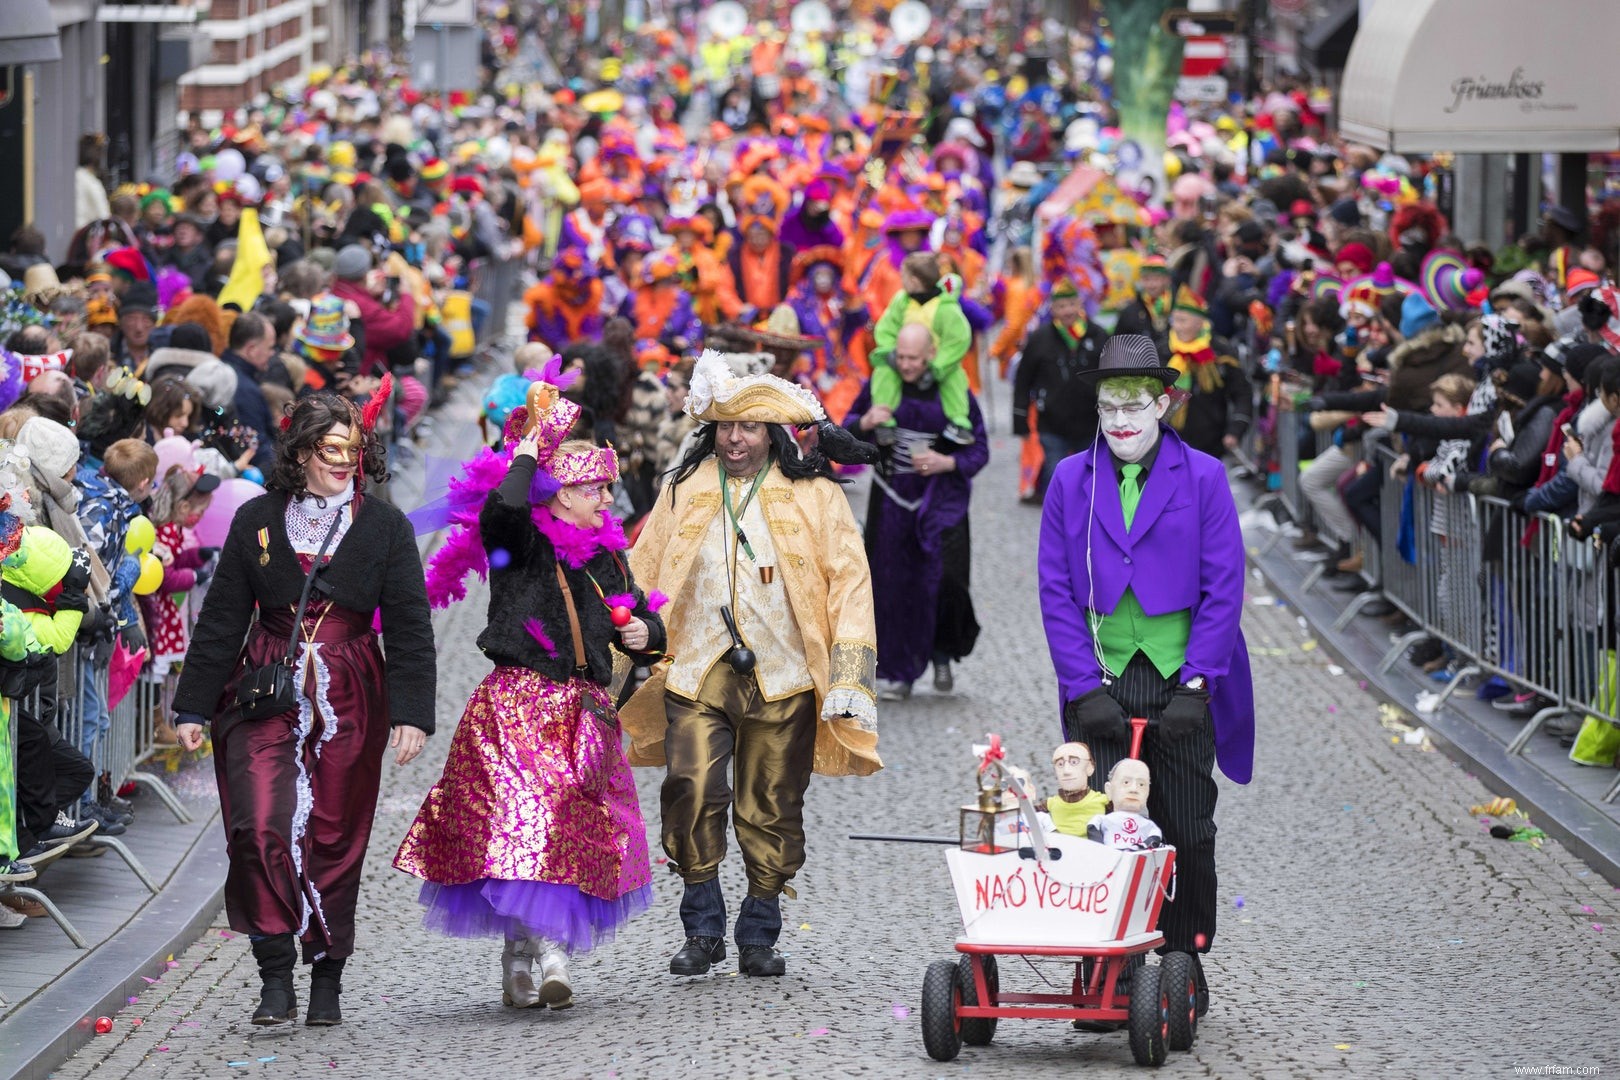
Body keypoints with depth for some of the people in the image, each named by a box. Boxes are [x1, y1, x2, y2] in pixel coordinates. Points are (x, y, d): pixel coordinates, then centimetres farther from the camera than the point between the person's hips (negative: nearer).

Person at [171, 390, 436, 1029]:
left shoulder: (385, 527, 4)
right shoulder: (257, 521, 5)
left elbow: (409, 626, 3)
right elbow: (221, 619, 9)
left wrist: (412, 713, -6)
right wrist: (194, 707, 6)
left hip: (349, 701, 0)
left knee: (335, 838, 4)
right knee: (261, 825, -16)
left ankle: (327, 981, 18)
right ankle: (276, 976, -10)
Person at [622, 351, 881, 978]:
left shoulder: (814, 496, 4)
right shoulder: (684, 491, 10)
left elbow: (849, 583, 1)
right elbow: (643, 579, 14)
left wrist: (848, 679, -8)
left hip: (783, 677, -1)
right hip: (698, 673, 1)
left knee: (772, 809, 4)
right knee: (691, 790, -15)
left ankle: (759, 937, 16)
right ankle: (702, 930, -2)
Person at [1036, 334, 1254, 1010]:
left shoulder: (1203, 478, 0)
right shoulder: (1071, 480, 5)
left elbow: (1223, 588, -1)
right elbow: (1056, 591, 3)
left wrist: (1196, 684, -9)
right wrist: (1085, 687, -7)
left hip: (1181, 683, 0)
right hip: (1100, 683, 1)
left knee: (1187, 833, 6)